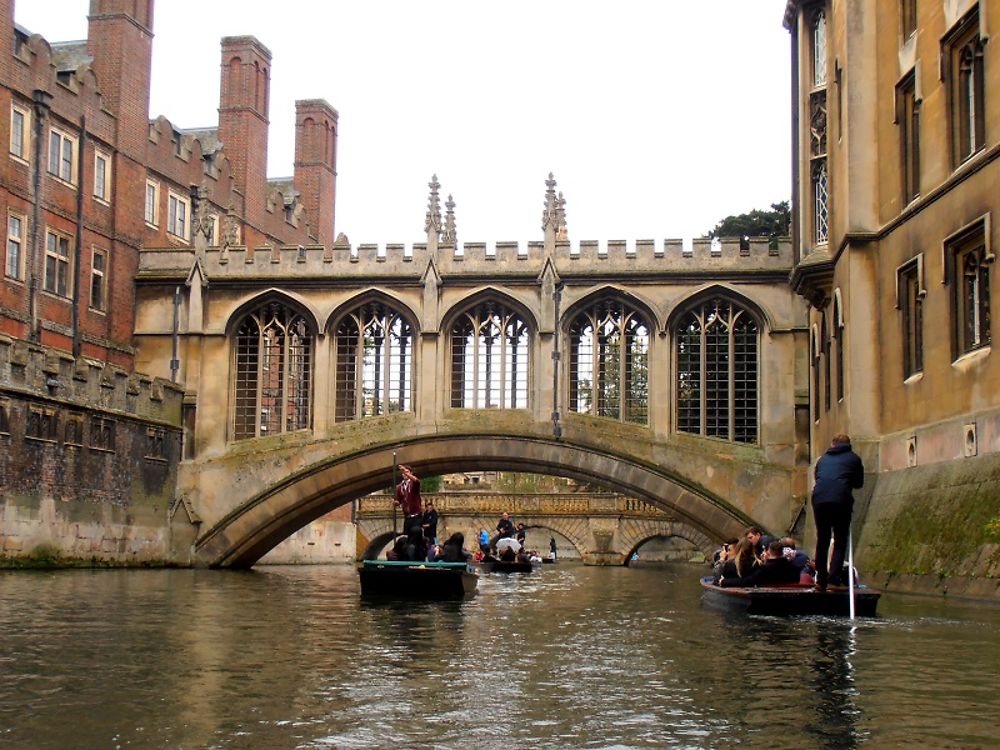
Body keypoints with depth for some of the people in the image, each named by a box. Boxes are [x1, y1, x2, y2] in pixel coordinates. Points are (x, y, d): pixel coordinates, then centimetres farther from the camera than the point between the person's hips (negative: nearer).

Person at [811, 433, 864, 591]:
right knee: (840, 542, 3)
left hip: (819, 499, 3)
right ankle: (834, 579, -10)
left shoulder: (823, 459, 23)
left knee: (822, 540, 15)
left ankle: (821, 580, 16)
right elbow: (859, 483, 22)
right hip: (841, 500, -3)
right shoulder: (854, 458, 16)